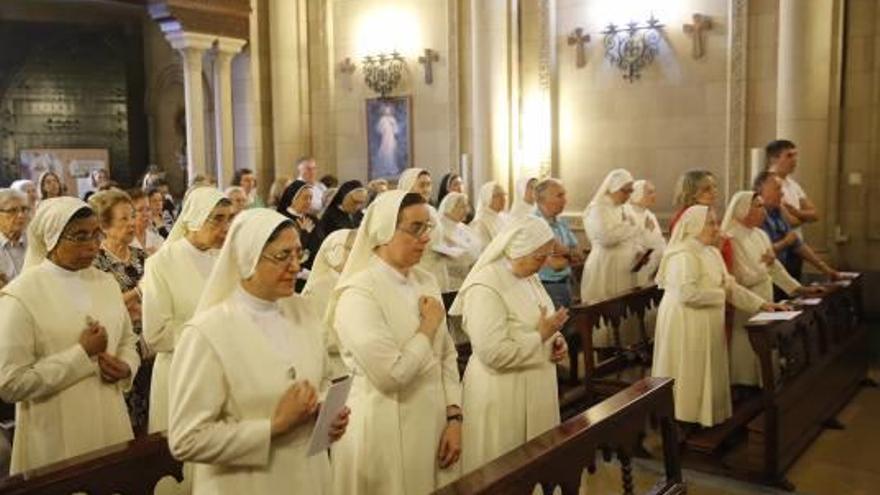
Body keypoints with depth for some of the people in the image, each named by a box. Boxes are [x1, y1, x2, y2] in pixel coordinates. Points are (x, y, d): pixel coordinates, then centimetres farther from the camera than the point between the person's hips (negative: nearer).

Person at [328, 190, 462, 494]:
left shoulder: (427, 283, 6)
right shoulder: (358, 292, -17)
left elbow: (447, 356, 9)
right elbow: (391, 374, -23)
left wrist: (454, 417, -1)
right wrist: (429, 326, -11)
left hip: (433, 423, 6)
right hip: (384, 431, -6)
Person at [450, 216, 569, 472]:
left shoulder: (527, 275, 6)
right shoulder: (485, 288, -22)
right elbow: (494, 354, -27)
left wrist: (555, 338, 0)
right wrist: (542, 335, -20)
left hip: (534, 388, 9)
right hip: (502, 395, -9)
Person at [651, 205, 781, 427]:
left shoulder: (712, 253, 13)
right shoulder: (684, 256, -18)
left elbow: (730, 285, 16)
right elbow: (687, 293, -28)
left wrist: (760, 304, 10)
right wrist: (721, 295, -15)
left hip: (706, 326, 9)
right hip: (685, 326, -9)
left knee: (707, 374, 14)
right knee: (689, 377, -2)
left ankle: (706, 417, 23)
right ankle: (682, 423, 8)